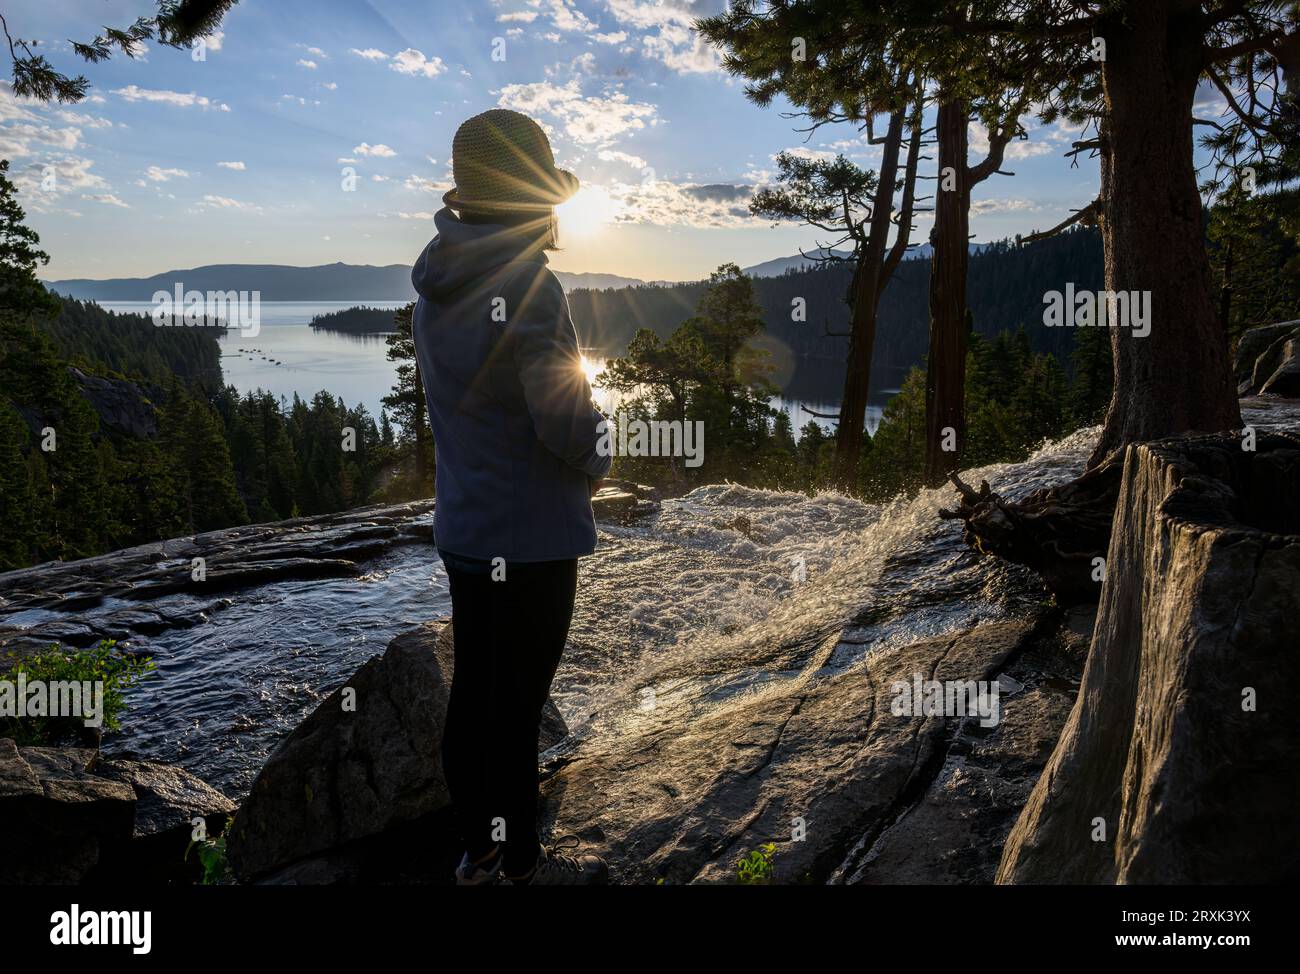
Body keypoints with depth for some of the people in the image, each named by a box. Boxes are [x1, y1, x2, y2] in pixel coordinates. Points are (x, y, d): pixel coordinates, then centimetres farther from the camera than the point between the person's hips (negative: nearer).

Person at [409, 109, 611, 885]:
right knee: (516, 707, 5)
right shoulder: (527, 286, -20)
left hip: (462, 528, 8)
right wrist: (596, 465, -1)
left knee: (472, 694, 17)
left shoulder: (436, 286, 6)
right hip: (530, 536, -8)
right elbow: (565, 417, -22)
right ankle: (522, 864, 23)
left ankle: (478, 849, 33)